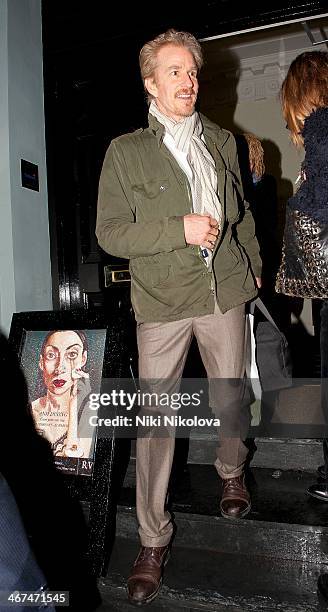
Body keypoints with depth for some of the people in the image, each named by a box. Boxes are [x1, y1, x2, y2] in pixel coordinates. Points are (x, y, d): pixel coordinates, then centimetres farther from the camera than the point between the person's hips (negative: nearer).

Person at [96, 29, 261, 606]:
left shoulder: (222, 141, 13)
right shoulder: (125, 150, 1)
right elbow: (109, 232, -6)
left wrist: (253, 267, 21)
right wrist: (179, 229, -15)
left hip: (225, 291, 3)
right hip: (162, 300, -3)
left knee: (229, 399, 15)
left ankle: (232, 470, 47)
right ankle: (153, 540, 15)